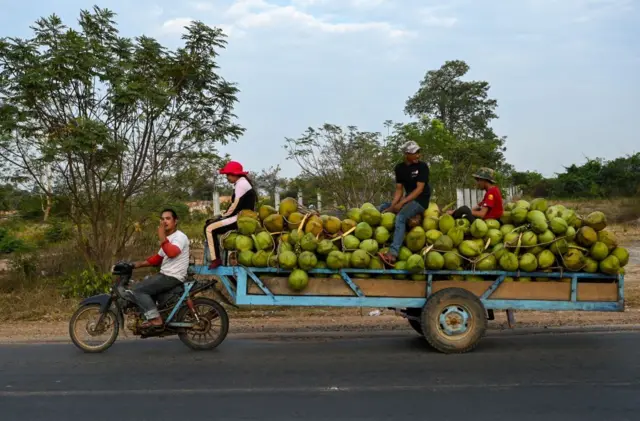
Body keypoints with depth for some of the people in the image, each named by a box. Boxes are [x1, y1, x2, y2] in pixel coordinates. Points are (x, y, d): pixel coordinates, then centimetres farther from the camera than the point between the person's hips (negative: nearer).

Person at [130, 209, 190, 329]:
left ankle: (155, 319, -15)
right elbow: (158, 258, 25)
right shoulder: (168, 239, 20)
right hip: (165, 274, 11)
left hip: (173, 277, -11)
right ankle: (152, 317, 19)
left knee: (137, 290, -14)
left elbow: (172, 253, -32)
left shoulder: (180, 236, -13)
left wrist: (162, 237, -28)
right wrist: (139, 264, 16)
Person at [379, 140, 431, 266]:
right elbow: (399, 189, 4)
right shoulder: (399, 168, 5)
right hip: (408, 199, 7)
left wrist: (401, 203, -22)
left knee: (400, 217, -32)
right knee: (382, 208, 5)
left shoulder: (422, 166, -11)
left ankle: (393, 253, -45)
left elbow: (419, 189, -17)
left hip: (421, 200, -7)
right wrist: (392, 206, -12)